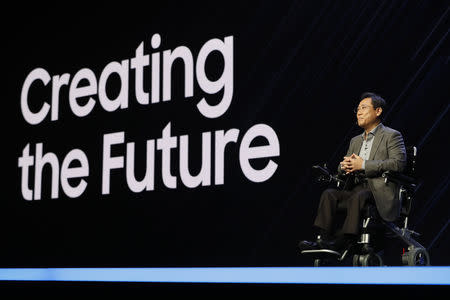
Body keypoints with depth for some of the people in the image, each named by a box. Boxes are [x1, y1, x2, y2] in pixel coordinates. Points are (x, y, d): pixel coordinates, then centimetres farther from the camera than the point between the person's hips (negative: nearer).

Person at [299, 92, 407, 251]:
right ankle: (323, 238, -28)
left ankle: (343, 241, -41)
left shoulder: (392, 136, 4)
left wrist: (363, 165, -17)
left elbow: (398, 162, -13)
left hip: (380, 191, -6)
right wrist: (344, 166, -4)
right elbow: (342, 170, 25)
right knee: (329, 194, -20)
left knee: (358, 197, -36)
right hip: (357, 187, 7)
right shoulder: (355, 141, 27)